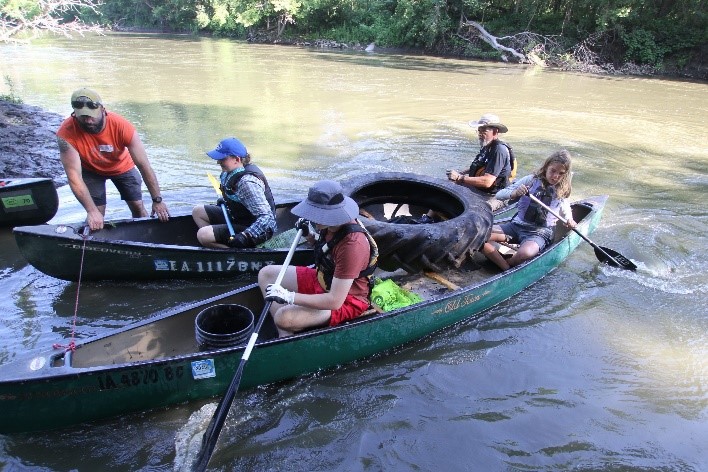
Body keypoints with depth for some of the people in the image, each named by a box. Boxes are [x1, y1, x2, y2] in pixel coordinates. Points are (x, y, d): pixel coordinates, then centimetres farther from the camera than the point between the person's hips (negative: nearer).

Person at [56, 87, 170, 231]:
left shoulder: (121, 126, -36)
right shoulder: (66, 133, -35)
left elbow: (144, 165, -32)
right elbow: (74, 176, -35)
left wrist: (157, 200, -30)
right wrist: (91, 211, -42)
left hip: (122, 166, 1)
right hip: (91, 170, -1)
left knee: (138, 207, 3)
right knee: (96, 216, -8)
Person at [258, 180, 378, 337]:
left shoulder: (352, 244, -34)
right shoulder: (333, 223, -10)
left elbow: (335, 301, -33)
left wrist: (288, 296, -30)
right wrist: (309, 235, -5)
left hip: (346, 300, -9)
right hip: (322, 280, 10)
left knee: (284, 317, -31)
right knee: (266, 274, 7)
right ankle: (284, 336, -6)